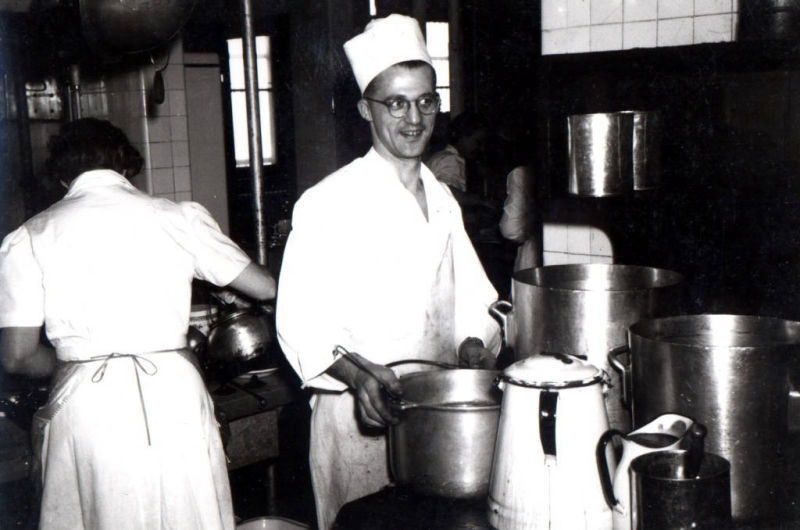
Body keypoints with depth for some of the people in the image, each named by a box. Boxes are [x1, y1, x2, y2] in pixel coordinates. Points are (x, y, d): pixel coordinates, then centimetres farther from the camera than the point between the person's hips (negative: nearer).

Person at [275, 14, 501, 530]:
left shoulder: (443, 201, 11)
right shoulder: (329, 202, -9)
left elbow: (470, 299, 16)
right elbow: (300, 322, -13)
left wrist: (474, 349, -3)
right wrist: (359, 375, -28)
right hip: (359, 412, -5)